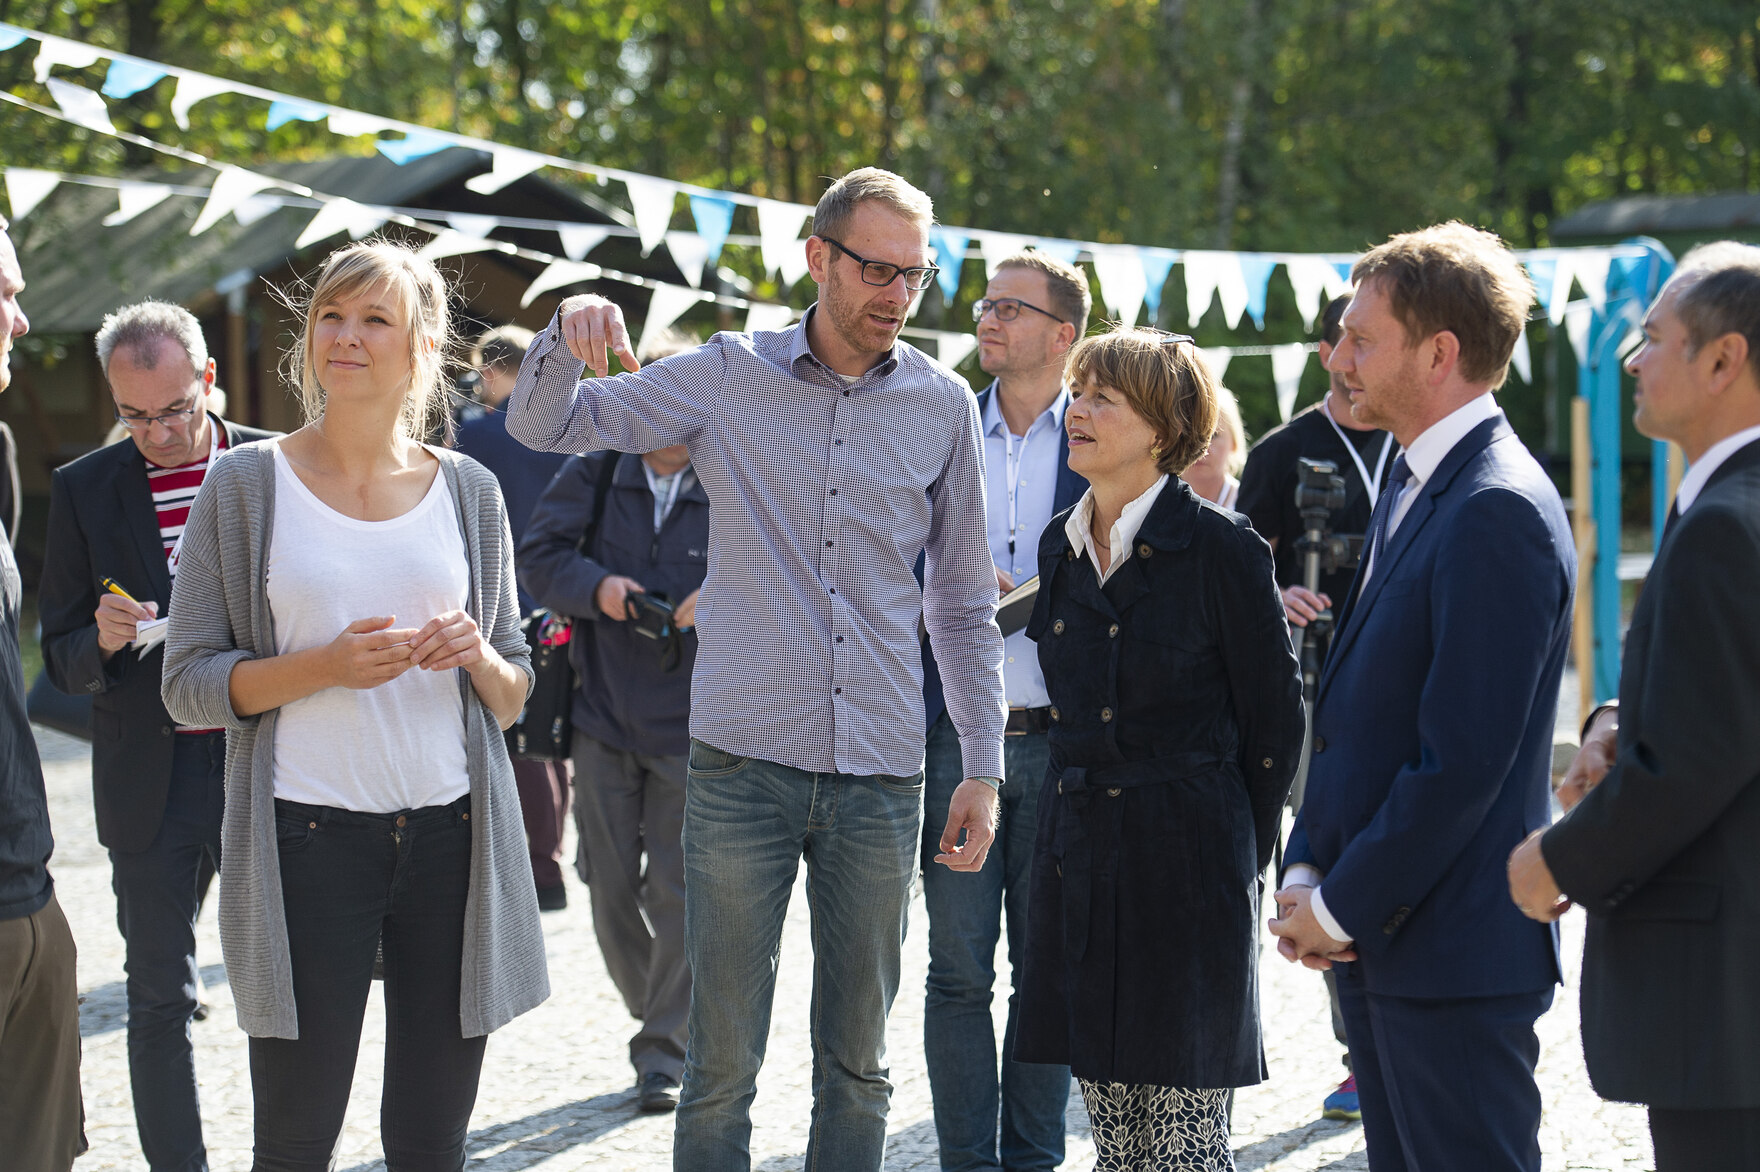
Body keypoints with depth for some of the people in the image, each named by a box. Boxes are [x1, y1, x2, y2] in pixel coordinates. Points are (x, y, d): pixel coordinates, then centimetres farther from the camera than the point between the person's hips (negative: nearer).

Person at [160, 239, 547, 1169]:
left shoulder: (467, 490, 10)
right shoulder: (246, 484, 2)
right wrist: (326, 666, -16)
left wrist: (481, 658, -8)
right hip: (309, 839, -2)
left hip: (452, 833, 3)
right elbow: (189, 684, -1)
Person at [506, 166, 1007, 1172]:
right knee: (723, 1060, 1)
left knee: (858, 1064, 10)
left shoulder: (945, 406, 6)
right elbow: (545, 425, 6)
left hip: (882, 775, 2)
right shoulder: (730, 379, 3)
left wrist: (984, 766, 8)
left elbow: (965, 602, 12)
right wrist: (570, 333, -16)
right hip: (744, 760, -1)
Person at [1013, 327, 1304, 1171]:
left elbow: (1274, 724, -5)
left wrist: (1241, 863, -1)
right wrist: (1074, 820, 15)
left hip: (1183, 865, -6)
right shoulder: (1063, 546, 10)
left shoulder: (1222, 549, -10)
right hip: (1077, 858, 6)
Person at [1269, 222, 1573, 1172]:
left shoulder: (1498, 512, -17)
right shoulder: (1412, 486, 15)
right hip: (1374, 946, 10)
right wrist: (1307, 871, 6)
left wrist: (1341, 908, -14)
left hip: (1454, 954, -10)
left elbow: (1464, 758, -21)